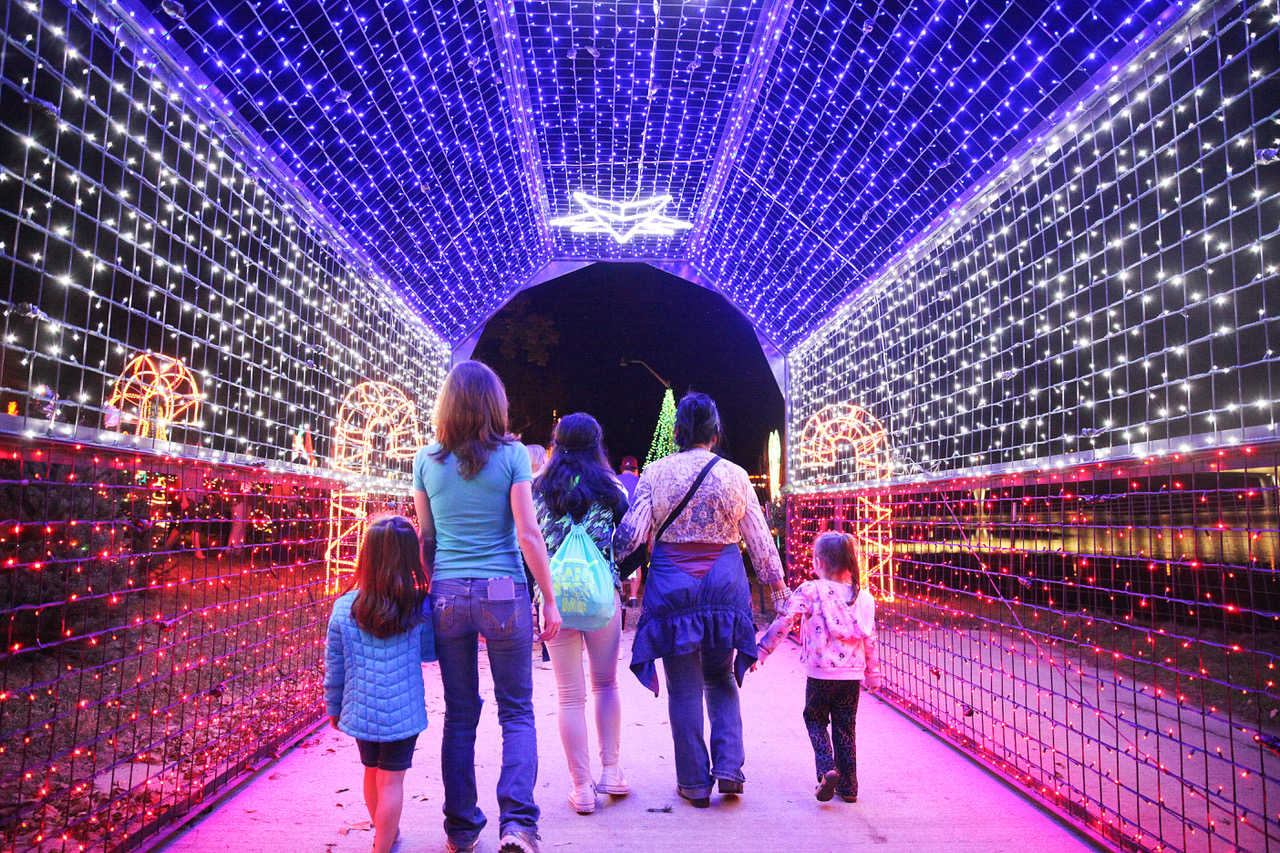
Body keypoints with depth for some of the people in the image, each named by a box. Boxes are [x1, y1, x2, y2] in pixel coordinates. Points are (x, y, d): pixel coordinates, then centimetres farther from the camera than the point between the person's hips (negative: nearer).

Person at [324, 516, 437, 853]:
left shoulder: (344, 608, -9)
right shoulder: (419, 608, -13)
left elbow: (334, 666, -1)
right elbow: (429, 653, 3)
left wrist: (334, 708, 13)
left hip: (360, 710, 3)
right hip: (404, 711, -3)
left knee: (372, 772, 23)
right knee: (391, 780, 9)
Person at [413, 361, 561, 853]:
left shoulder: (427, 461, 4)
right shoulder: (511, 455, -5)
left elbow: (426, 539, 8)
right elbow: (528, 534, -7)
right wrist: (549, 600, -1)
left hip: (448, 595, 3)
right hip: (503, 594, -3)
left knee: (459, 714, 14)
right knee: (517, 711, 9)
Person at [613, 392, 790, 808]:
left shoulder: (656, 472, -3)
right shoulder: (735, 475, 1)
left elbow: (632, 532, -6)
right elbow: (759, 539, 7)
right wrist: (776, 582, 18)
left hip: (673, 585, -1)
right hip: (724, 586, 2)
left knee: (684, 687, 8)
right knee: (721, 679, 19)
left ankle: (694, 782, 16)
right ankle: (728, 768, 11)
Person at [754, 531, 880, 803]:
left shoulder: (809, 591, -8)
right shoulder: (864, 598, 5)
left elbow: (783, 622, -13)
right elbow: (870, 641, 11)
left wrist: (761, 650, -6)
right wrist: (872, 675, 22)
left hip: (820, 675, -3)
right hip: (853, 676, 4)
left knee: (816, 721, 16)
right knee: (845, 729, 16)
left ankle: (827, 769, -3)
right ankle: (848, 787, 21)